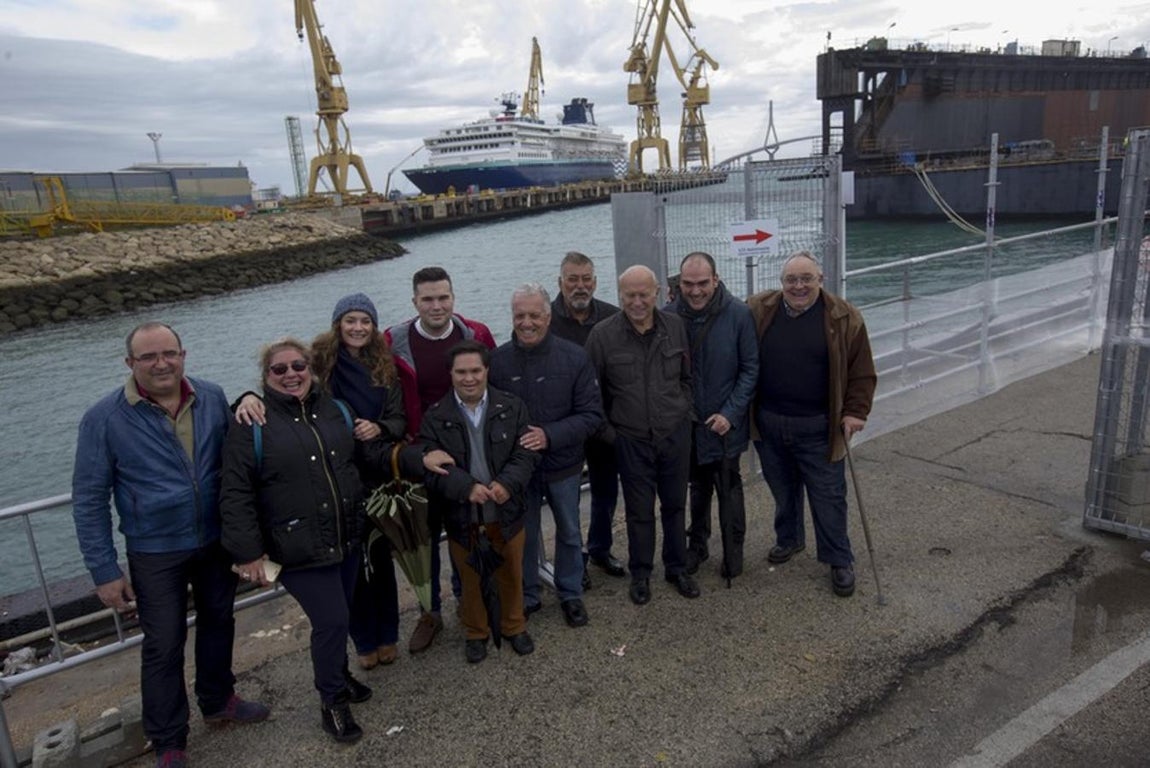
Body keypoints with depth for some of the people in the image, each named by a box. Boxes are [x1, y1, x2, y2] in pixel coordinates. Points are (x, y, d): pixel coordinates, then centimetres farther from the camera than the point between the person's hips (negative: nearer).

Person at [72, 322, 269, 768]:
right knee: (163, 646, 8)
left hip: (217, 540, 3)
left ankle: (218, 701, 44)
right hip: (156, 552, -3)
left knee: (218, 621, 20)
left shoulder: (212, 398, -6)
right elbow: (89, 499, -8)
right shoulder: (105, 419, -13)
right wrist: (104, 571, -9)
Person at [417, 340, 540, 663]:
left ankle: (514, 626, 44)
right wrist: (467, 488, -29)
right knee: (470, 580, 18)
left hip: (506, 513, 1)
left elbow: (526, 454, -7)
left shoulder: (512, 407, -4)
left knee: (511, 576, 19)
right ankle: (476, 632, 42)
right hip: (462, 518, -1)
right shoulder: (435, 418, -7)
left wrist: (507, 483, -25)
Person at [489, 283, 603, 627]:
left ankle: (571, 594, 40)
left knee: (569, 533, 18)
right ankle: (526, 596, 39)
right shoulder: (497, 360, -12)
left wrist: (550, 435, -24)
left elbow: (591, 414, -12)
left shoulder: (574, 357, -13)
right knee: (522, 534, 17)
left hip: (563, 464, 0)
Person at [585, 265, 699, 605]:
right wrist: (607, 430, -1)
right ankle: (640, 574, 30)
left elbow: (686, 377, 11)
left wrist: (682, 412, 8)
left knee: (675, 505, 16)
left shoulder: (675, 327, -2)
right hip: (631, 440, -2)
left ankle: (677, 568, 35)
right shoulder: (602, 335, -11)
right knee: (639, 511, 10)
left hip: (675, 434, 2)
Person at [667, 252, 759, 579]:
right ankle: (697, 544, 37)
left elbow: (750, 368, -9)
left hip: (725, 421, -2)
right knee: (697, 484, 19)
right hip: (687, 421, 2)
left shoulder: (739, 314, -15)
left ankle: (733, 551, 28)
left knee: (728, 487, 10)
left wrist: (730, 413, -15)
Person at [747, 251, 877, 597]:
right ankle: (789, 539, 41)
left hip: (817, 428, -2)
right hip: (769, 424, 2)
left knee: (828, 496, 6)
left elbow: (862, 372, -1)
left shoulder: (844, 317, -7)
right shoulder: (758, 310, -3)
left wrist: (855, 412, -7)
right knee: (783, 489, 19)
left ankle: (839, 560, 22)